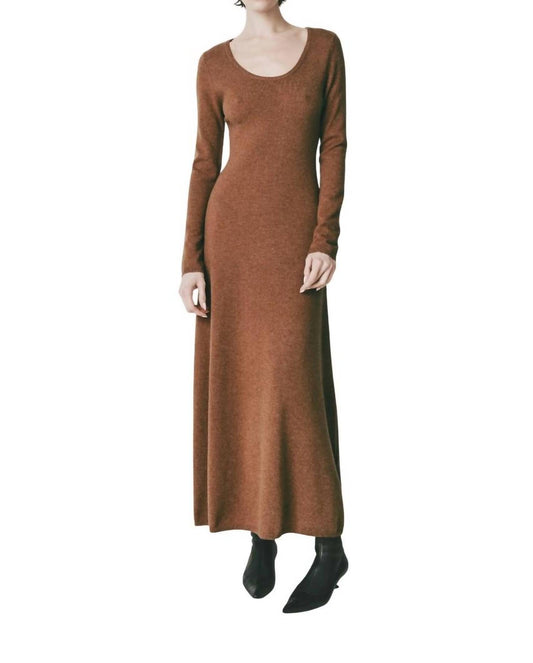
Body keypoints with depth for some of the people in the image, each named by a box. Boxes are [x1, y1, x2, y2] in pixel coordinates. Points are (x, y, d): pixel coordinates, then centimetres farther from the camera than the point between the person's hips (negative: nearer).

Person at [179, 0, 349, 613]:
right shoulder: (215, 64, 7)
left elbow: (334, 148, 2)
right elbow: (205, 164, 6)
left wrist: (326, 240, -10)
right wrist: (192, 263, -1)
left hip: (295, 235, -2)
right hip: (230, 231, 2)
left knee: (290, 384, -10)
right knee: (237, 385, 3)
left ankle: (328, 543, 4)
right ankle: (261, 533, 19)